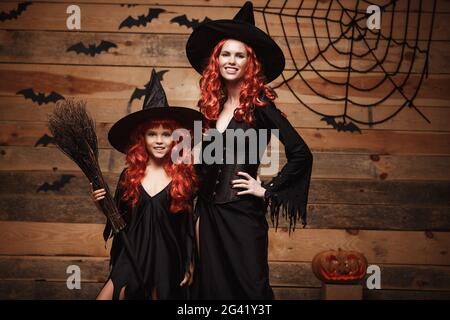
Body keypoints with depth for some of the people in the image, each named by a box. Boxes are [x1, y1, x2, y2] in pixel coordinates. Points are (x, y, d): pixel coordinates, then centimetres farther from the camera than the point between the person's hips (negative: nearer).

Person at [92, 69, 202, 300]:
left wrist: (189, 264, 4)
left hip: (168, 258, -1)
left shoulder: (183, 175, -4)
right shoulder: (130, 175, 1)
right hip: (133, 255, 2)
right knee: (106, 296, -10)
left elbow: (187, 223, 2)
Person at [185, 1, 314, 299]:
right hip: (209, 212, 6)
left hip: (243, 213, -6)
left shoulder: (260, 106, -9)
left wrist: (268, 191, -10)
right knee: (214, 286, 13)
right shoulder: (214, 106, 7)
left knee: (250, 287, 2)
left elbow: (301, 154, -14)